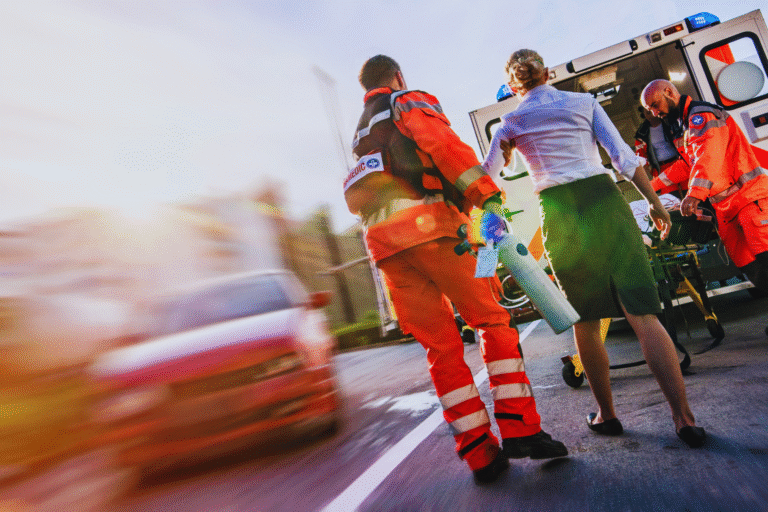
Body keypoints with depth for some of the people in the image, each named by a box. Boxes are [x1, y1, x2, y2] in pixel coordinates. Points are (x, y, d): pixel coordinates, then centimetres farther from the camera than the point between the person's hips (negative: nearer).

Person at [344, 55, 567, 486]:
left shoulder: (362, 134, 34)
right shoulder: (410, 102, 13)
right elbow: (442, 144, -8)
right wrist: (488, 196, -12)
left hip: (383, 241, 6)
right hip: (428, 223, -6)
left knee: (442, 346, 5)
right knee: (493, 320, 2)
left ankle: (479, 452, 4)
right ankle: (519, 429, -4)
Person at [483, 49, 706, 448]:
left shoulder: (511, 122, 8)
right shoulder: (583, 101, 9)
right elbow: (624, 157, 3)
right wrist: (654, 203, 11)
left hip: (558, 215, 0)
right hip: (603, 202, 0)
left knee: (585, 320, 12)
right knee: (641, 313, 0)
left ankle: (606, 414, 22)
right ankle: (684, 418, -1)